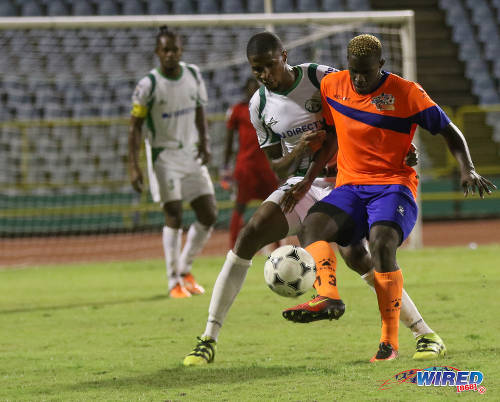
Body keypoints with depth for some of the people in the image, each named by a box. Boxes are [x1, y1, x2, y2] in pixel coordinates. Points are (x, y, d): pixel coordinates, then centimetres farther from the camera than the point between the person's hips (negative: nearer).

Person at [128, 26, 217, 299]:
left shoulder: (193, 75, 1)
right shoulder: (148, 85, -13)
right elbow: (135, 125, -10)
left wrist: (204, 141, -1)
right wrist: (133, 167, -16)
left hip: (191, 154, 5)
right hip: (163, 156, -5)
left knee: (209, 215, 2)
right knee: (174, 216, -13)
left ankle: (185, 269, 20)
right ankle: (174, 283, -5)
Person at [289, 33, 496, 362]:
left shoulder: (405, 93, -5)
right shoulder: (332, 86, 6)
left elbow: (449, 131, 0)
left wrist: (468, 171, -15)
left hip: (394, 185, -5)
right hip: (350, 187, 5)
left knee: (381, 244, -31)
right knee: (312, 227, -25)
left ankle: (390, 341, -22)